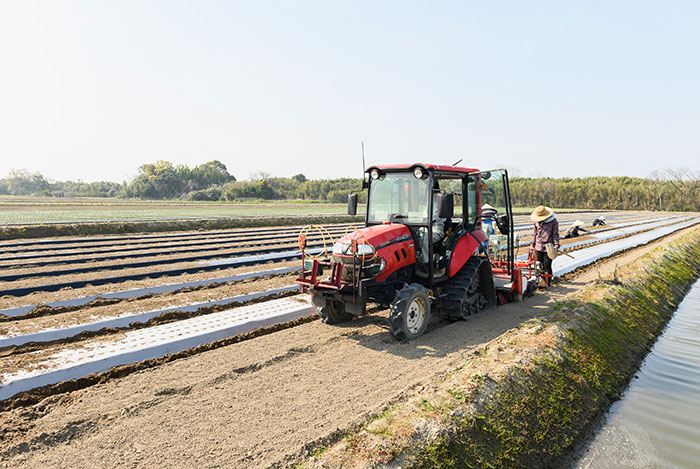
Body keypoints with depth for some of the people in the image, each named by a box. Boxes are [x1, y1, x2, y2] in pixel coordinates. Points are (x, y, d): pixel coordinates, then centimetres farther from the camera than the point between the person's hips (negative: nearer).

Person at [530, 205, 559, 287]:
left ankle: (547, 283, 8)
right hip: (539, 247, 4)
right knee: (540, 265, 8)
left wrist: (556, 245, -10)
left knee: (547, 266, -2)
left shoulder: (553, 221, -5)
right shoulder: (537, 222, 8)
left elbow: (555, 234, -3)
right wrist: (532, 243, 18)